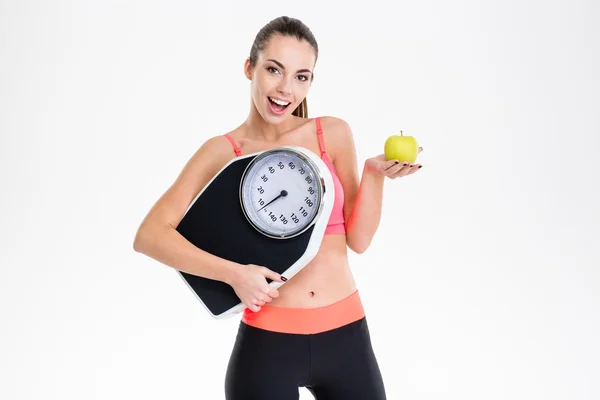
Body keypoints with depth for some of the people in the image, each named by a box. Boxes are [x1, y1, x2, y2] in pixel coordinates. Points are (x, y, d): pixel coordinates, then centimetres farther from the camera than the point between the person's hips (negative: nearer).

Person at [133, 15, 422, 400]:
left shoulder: (333, 134, 0)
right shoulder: (223, 151, -4)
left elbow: (358, 239, 3)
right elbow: (150, 236, -12)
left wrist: (375, 175, -10)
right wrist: (233, 273, -19)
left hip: (346, 336, 2)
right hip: (267, 342, -2)